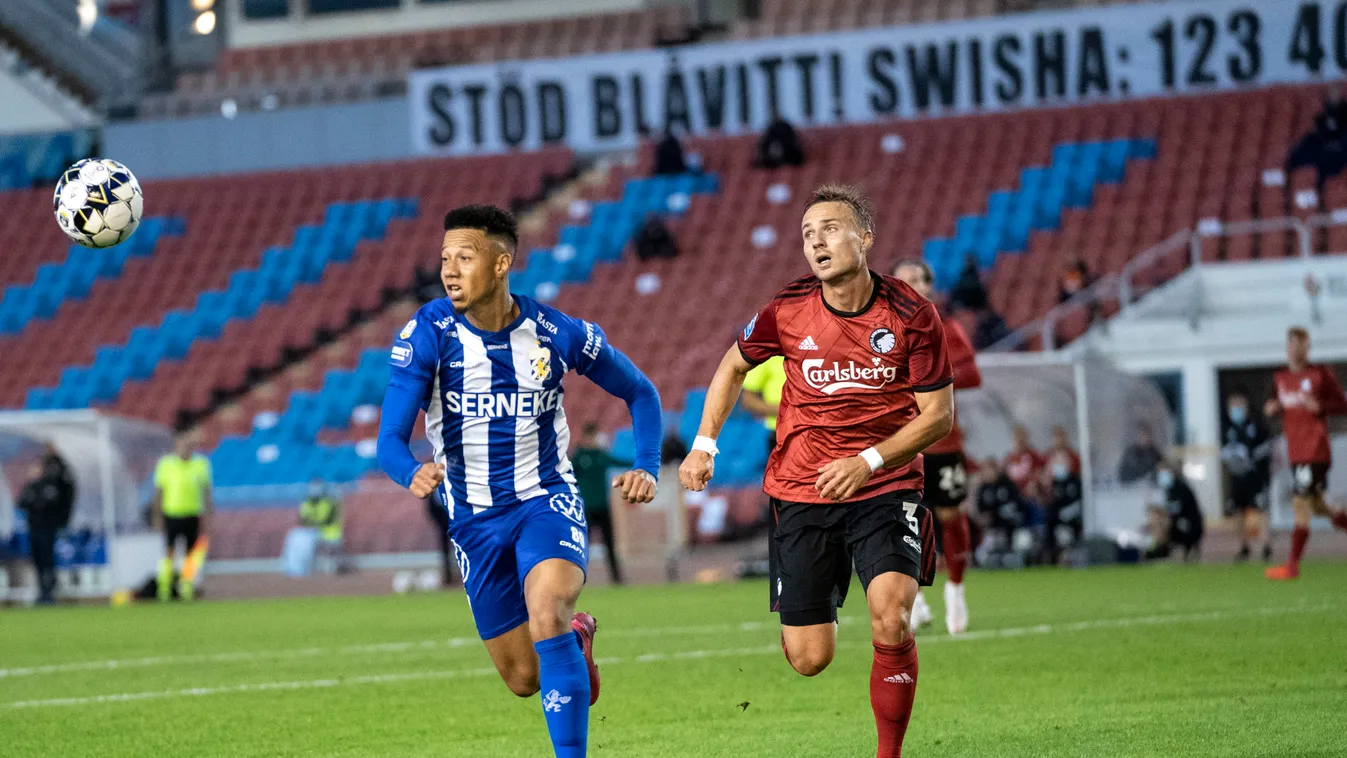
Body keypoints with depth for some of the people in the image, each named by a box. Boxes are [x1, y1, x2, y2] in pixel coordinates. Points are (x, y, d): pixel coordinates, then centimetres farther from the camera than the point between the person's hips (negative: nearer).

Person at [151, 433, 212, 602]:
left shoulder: (201, 464, 4)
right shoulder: (166, 464, 0)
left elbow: (206, 491, 8)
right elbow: (158, 491, 4)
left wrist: (206, 516, 3)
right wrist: (158, 516, 1)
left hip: (193, 515, 1)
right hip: (171, 515, -1)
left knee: (190, 554, 2)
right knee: (168, 552, -1)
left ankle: (187, 589, 7)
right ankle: (164, 589, 5)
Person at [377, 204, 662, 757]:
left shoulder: (556, 333, -11)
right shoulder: (427, 334, -14)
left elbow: (640, 393, 5)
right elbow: (390, 441, -18)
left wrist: (647, 467, -11)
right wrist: (414, 474, -42)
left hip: (548, 500, -2)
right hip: (474, 518, 2)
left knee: (546, 614, -32)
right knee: (523, 680, 9)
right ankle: (575, 638, 44)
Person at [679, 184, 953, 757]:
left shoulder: (911, 315, -11)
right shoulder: (787, 311, -7)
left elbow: (939, 415, -7)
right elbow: (734, 365, 14)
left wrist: (867, 461, -19)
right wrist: (704, 443, 6)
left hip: (886, 488, -2)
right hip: (801, 490, 2)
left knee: (891, 618, -26)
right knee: (809, 659, 1)